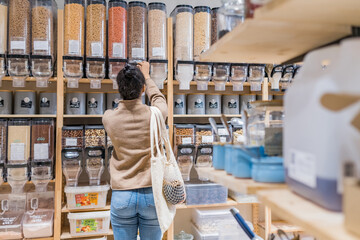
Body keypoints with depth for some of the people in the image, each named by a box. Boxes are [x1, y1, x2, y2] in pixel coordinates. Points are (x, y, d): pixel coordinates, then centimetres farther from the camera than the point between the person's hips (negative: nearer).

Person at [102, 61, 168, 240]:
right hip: (151, 194, 0)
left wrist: (126, 80, 28)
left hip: (121, 196, 1)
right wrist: (146, 76, 29)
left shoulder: (108, 118, -8)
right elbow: (158, 99, 14)